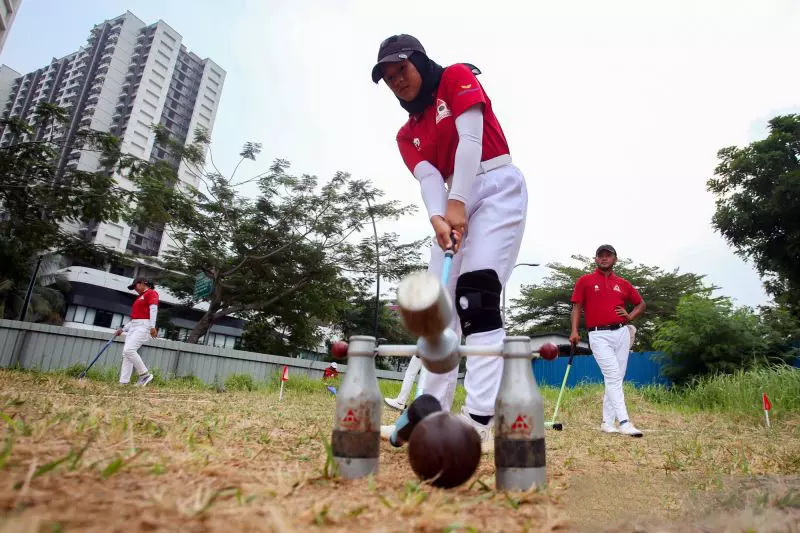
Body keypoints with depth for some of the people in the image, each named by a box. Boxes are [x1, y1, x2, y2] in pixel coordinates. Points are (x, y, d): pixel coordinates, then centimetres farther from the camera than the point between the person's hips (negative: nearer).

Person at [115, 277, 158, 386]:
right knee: (126, 353, 0)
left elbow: (153, 309, -15)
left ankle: (145, 374, -13)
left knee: (129, 350, -22)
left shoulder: (151, 293, -1)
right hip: (133, 327, 9)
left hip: (143, 326, -9)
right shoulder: (139, 297, 27)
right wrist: (123, 329, 25)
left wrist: (152, 327, -26)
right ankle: (123, 382, -2)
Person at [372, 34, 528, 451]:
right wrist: (437, 217, -24)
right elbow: (428, 177, -3)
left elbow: (470, 139, -12)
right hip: (455, 205, 7)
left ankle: (479, 420, -25)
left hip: (498, 188, -6)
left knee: (475, 293, -24)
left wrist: (457, 202, -23)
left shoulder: (458, 78, 3)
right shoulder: (406, 135, 15)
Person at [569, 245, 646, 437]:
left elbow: (641, 304, 26)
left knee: (616, 378, 7)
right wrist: (574, 331, -10)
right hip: (599, 336, -4)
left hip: (621, 333, 4)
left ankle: (607, 422, 16)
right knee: (613, 377, -13)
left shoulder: (623, 283, 15)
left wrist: (630, 316, 6)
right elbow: (577, 306, 2)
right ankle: (624, 422, -14)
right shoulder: (585, 281, 5)